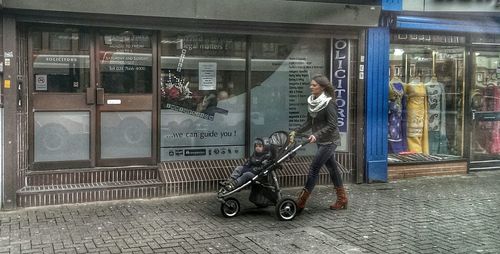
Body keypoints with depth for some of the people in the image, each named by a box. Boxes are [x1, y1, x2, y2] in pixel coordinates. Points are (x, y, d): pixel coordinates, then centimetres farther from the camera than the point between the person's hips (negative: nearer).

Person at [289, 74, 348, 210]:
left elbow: (332, 125, -21)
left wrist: (316, 135, -31)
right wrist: (296, 131, 2)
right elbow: (309, 122, 12)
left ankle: (301, 202, -4)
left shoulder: (329, 103, -18)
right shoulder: (311, 101, 5)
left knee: (314, 168, -8)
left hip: (329, 141, -8)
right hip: (321, 141, 8)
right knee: (332, 168, 15)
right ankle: (342, 199, 27)